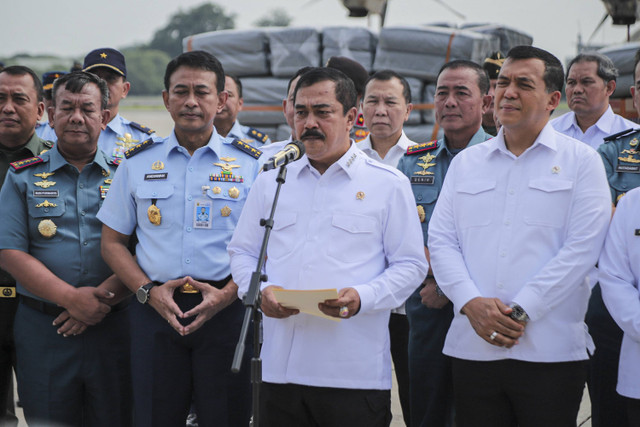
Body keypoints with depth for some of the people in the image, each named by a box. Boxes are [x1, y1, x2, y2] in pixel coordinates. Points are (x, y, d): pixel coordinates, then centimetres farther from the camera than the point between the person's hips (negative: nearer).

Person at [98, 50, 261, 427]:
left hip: (225, 308, -1)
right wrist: (149, 292, -4)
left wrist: (228, 293, -10)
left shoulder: (251, 164, 5)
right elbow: (113, 242, 12)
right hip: (156, 310, 2)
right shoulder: (138, 163, 10)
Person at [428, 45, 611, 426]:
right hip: (472, 348, 3)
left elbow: (581, 249, -6)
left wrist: (520, 312, -13)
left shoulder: (581, 161, 3)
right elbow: (441, 240, 8)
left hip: (549, 352, -3)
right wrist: (471, 302, -9)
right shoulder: (466, 162, 15)